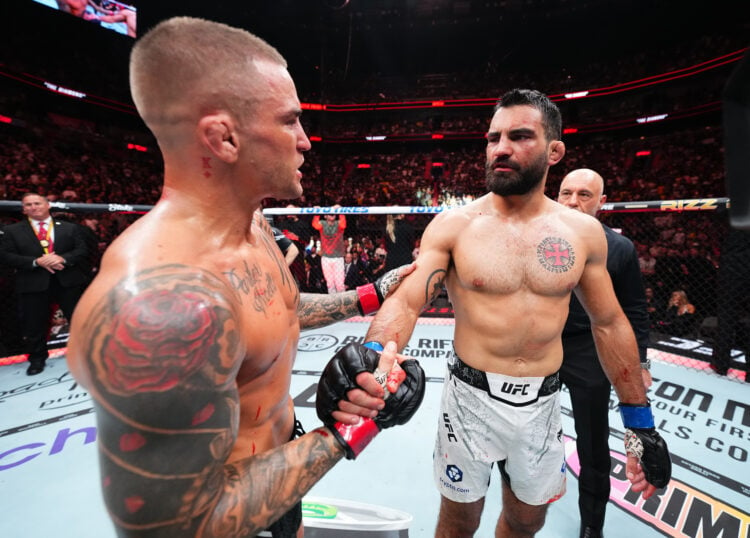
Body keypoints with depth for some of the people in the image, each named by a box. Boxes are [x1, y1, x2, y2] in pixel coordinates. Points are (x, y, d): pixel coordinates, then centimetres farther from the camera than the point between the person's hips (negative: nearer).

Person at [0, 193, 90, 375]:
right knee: (34, 325, 9)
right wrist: (36, 262, -16)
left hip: (69, 281, 0)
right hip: (33, 284, 0)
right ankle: (37, 359, 28)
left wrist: (63, 258, -18)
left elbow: (83, 250, 0)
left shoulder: (70, 228, 7)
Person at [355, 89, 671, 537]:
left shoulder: (583, 231, -2)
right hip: (471, 397, -2)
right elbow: (405, 303, -18)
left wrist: (640, 420, 9)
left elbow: (610, 323, 6)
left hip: (543, 402, 3)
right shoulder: (454, 225, -11)